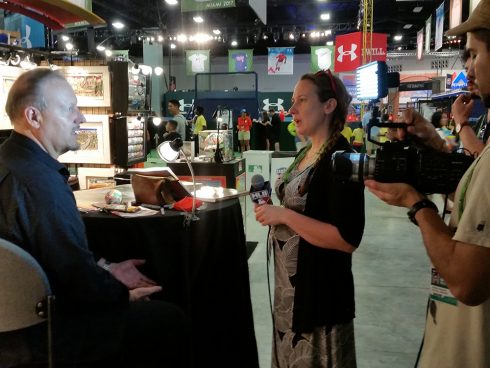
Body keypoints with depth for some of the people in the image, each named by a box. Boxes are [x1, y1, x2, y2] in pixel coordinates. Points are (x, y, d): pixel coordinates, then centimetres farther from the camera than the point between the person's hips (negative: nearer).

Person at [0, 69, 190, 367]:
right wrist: (122, 293, -8)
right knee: (171, 319, 3)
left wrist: (104, 269, 6)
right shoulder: (39, 182, -30)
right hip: (50, 330, -10)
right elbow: (79, 278, -27)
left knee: (143, 307, 24)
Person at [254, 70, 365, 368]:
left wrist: (284, 215, -23)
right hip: (290, 281, 8)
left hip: (320, 287, -8)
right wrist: (272, 212, 4)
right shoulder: (306, 153, 8)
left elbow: (348, 239, -25)